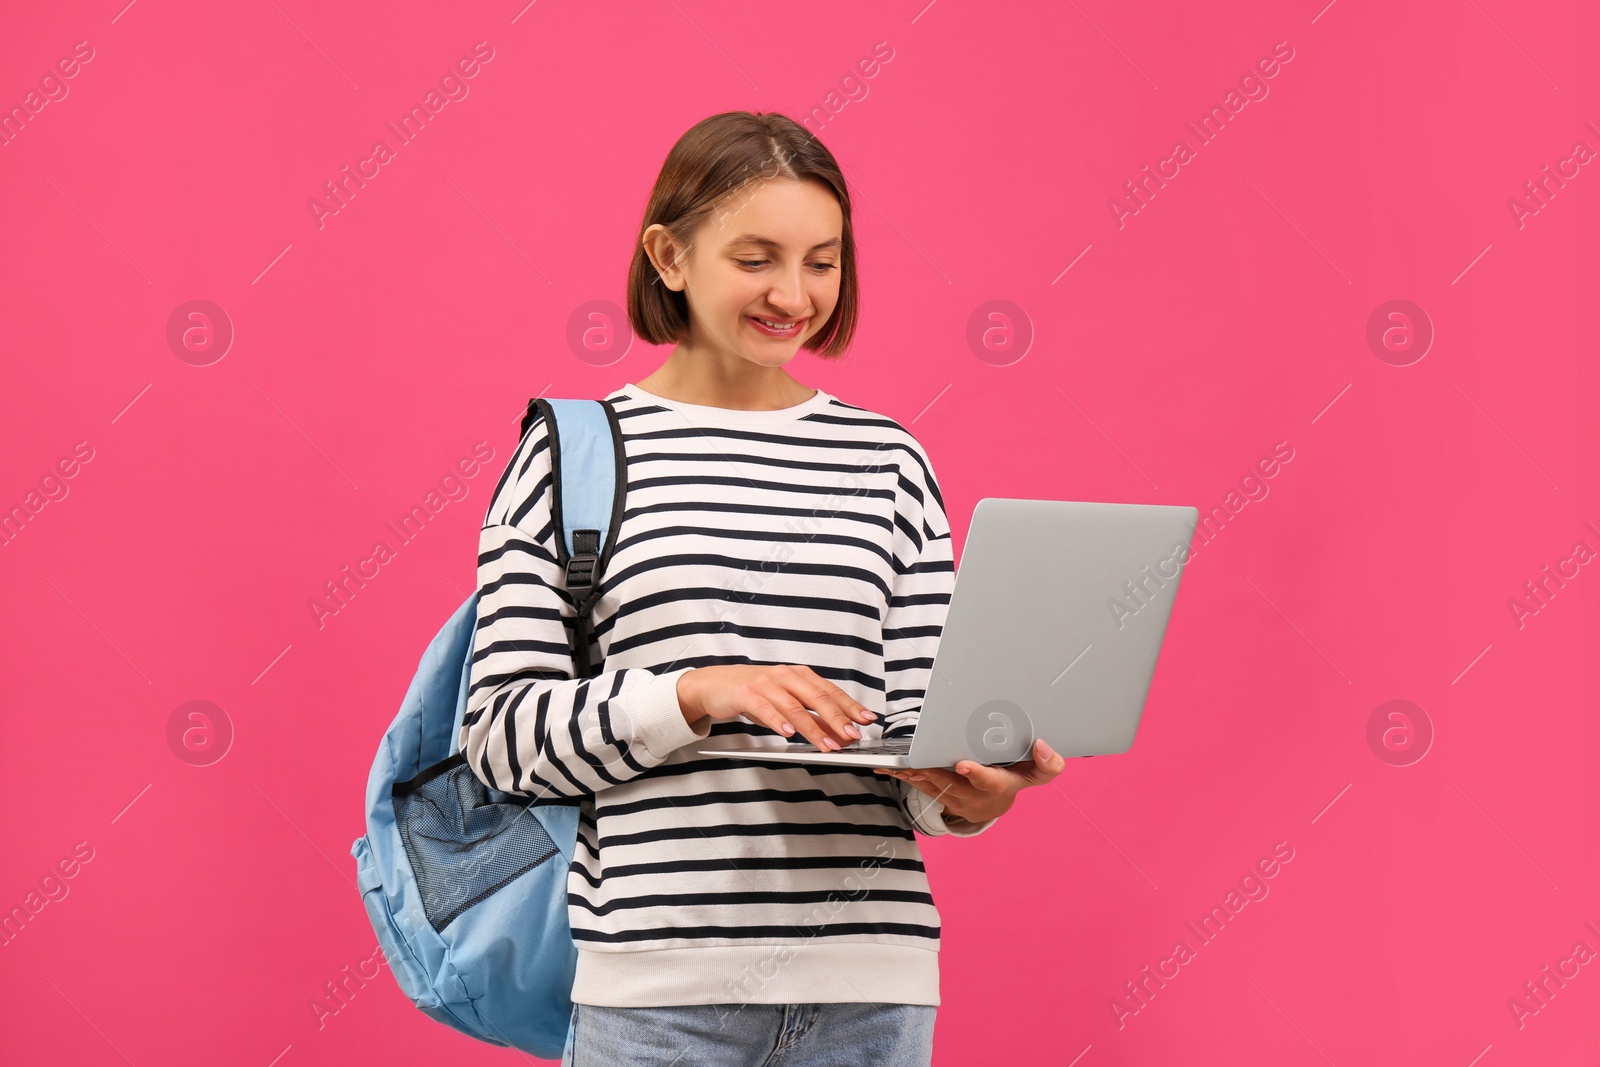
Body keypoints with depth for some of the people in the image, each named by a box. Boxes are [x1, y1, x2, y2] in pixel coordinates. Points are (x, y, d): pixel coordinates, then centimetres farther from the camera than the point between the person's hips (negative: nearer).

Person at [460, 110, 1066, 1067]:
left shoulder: (890, 462, 10)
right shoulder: (571, 457, 2)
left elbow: (921, 729, 9)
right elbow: (503, 734, -3)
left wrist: (970, 792, -13)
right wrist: (697, 693, -17)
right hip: (656, 984, -2)